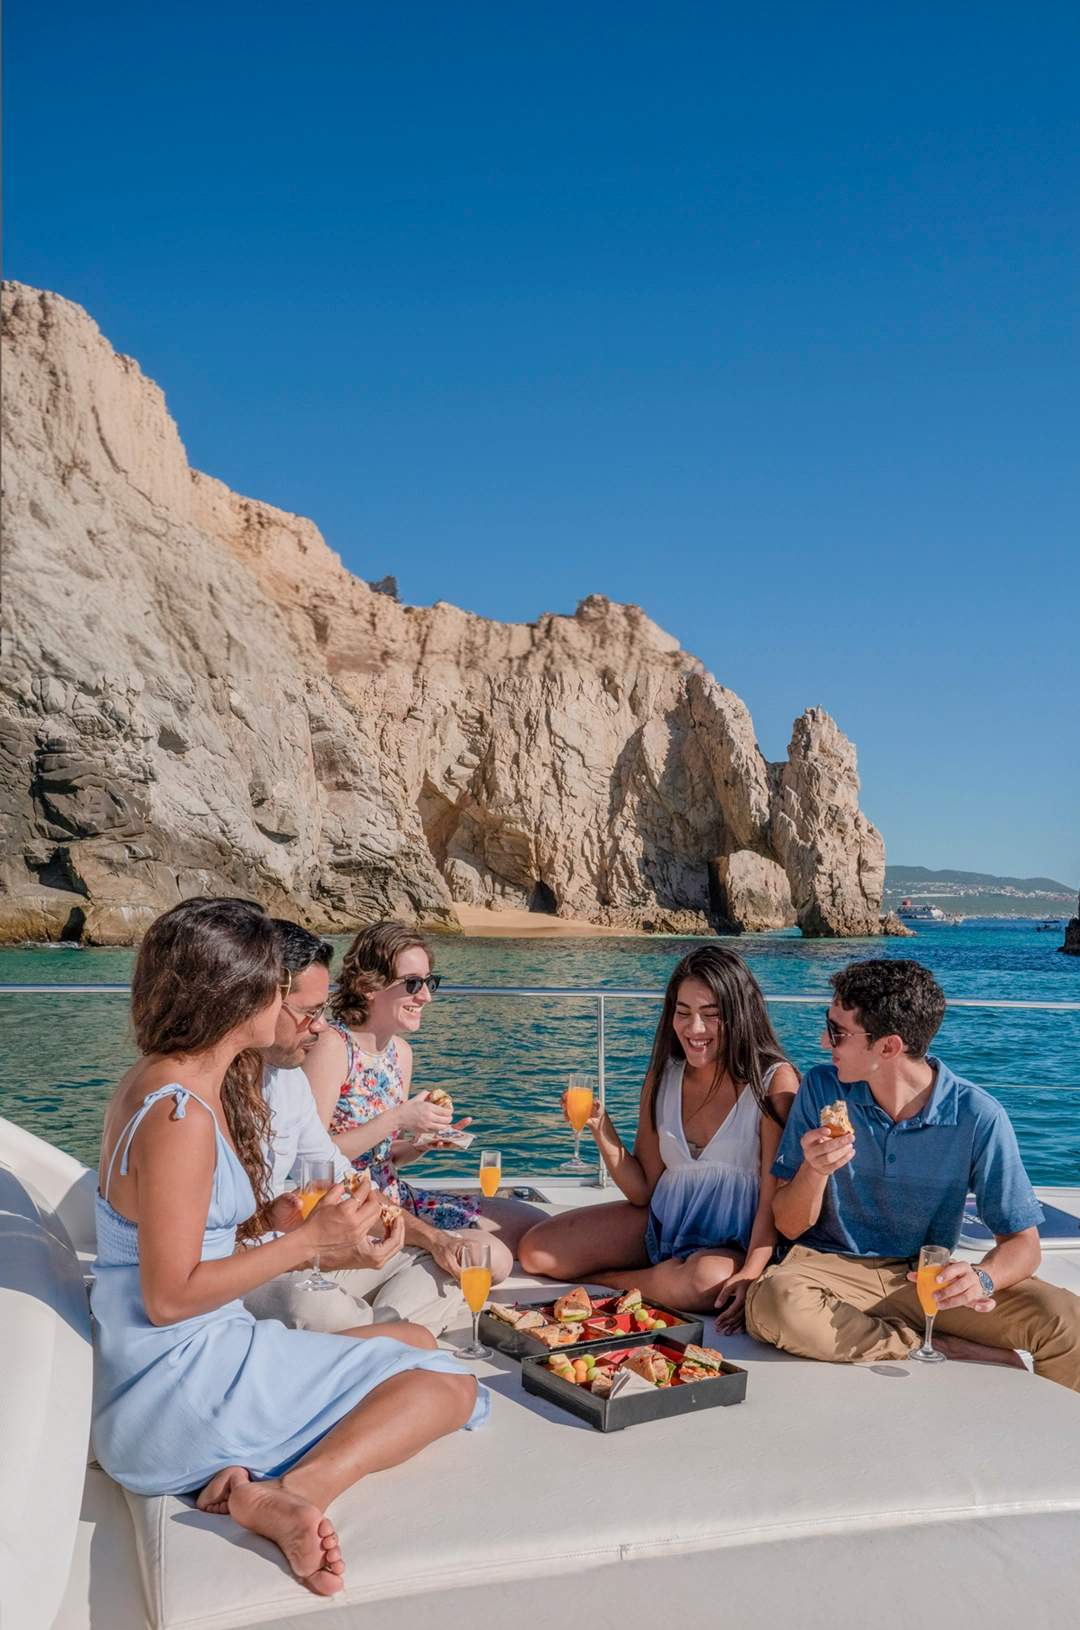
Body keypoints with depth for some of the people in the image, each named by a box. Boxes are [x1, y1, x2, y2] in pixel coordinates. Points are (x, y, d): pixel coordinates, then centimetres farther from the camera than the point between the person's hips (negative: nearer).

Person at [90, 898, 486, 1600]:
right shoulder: (180, 1115, -24)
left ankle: (258, 1477, -5)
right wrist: (309, 1238, -17)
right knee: (446, 1383, -4)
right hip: (178, 1389, -10)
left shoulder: (158, 1082, 7)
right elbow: (169, 1298, -23)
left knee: (415, 1342, 15)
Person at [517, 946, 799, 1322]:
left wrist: (750, 1274, -31)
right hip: (660, 1224, 4)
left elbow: (774, 1200, -17)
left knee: (709, 1280, -38)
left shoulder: (774, 1083, -17)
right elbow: (643, 1192, 0)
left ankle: (602, 1279, -8)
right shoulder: (663, 1076, -3)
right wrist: (602, 1131, -15)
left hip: (733, 1244, -3)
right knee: (535, 1252, -7)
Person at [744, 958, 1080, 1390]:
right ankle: (944, 1349, -18)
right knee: (773, 1301, -34)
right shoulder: (823, 1089, -7)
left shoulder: (978, 1118, -11)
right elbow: (789, 1226, -3)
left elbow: (1021, 1243, -4)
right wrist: (815, 1170, -25)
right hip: (834, 1270, 1)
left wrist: (982, 1277, -27)